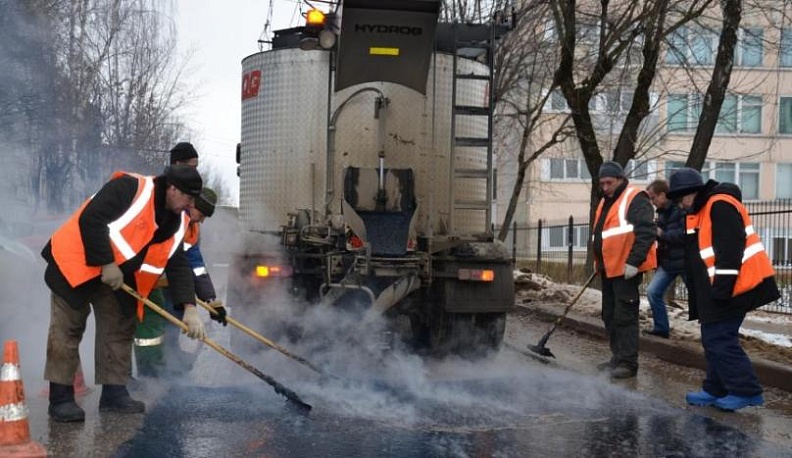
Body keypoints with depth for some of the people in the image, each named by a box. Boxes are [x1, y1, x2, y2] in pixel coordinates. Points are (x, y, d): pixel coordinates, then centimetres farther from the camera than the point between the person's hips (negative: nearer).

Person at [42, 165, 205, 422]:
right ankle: (60, 398, 4)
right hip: (76, 263, -8)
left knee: (120, 331, 8)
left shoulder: (177, 222, 1)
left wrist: (189, 307, -10)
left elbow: (178, 265, 0)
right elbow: (90, 219, -28)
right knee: (67, 331, -3)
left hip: (117, 277, 8)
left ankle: (114, 394, 17)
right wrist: (106, 264, -25)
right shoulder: (130, 188, -23)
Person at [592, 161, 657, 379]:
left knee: (624, 316, -8)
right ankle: (618, 356, 23)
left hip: (626, 269, -9)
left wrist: (634, 262, -24)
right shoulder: (605, 201, 18)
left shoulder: (635, 199, -11)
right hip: (608, 268, 9)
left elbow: (646, 232, -20)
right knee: (610, 315, 13)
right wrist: (599, 263, 22)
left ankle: (628, 362, -3)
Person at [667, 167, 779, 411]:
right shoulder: (699, 213, 18)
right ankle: (717, 390, 17)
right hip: (719, 289, 11)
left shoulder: (720, 206, -14)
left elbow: (730, 249, -23)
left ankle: (746, 391, -2)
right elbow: (696, 257, 21)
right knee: (714, 340, 12)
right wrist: (703, 293, 21)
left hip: (734, 286, -11)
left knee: (719, 340, -9)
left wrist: (722, 287, -24)